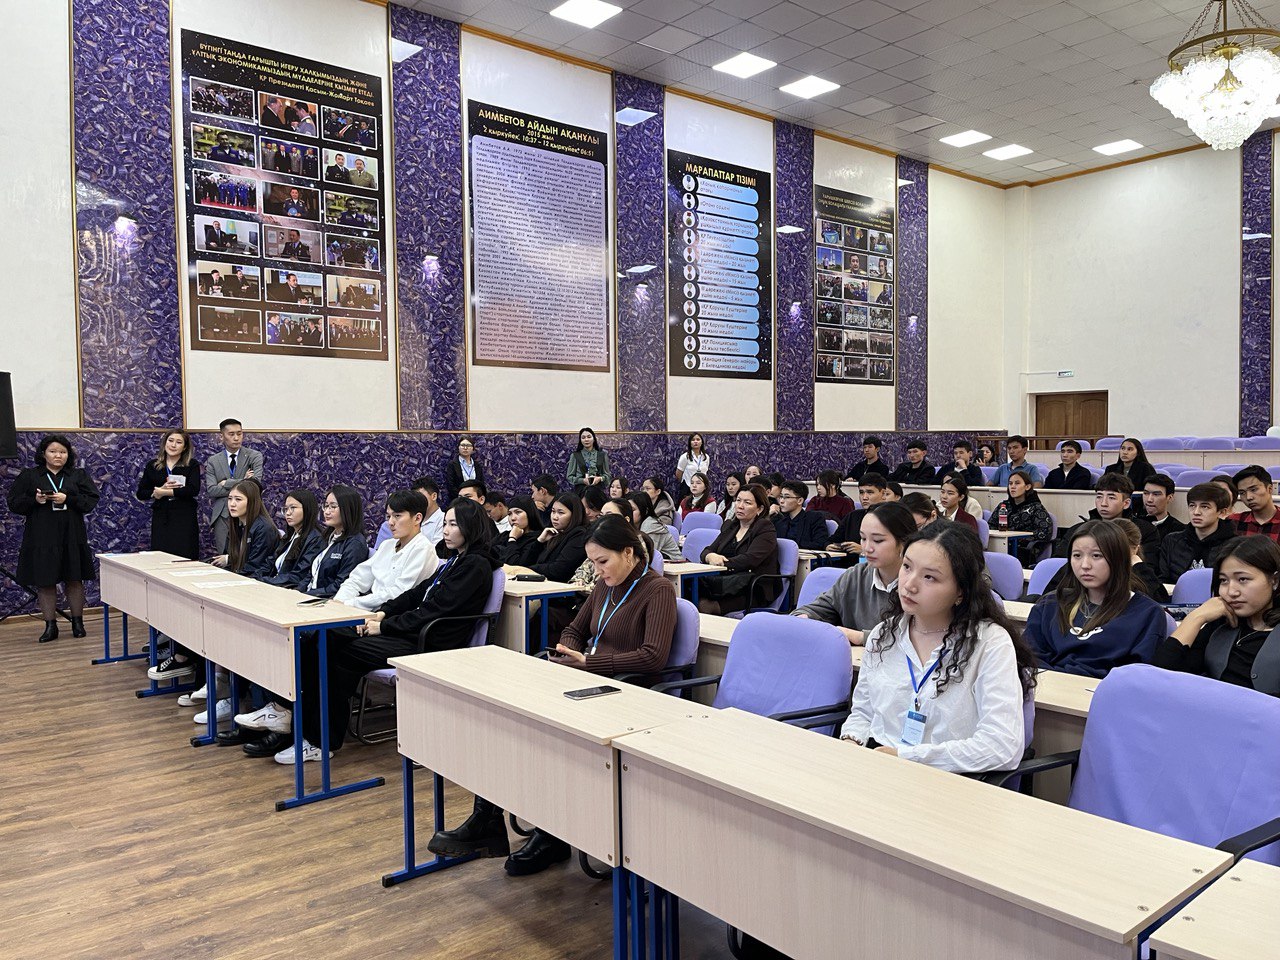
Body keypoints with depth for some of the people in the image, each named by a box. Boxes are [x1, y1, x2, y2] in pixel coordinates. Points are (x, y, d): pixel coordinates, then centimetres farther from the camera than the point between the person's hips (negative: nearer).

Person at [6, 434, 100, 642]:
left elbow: (91, 500, -2)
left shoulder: (79, 475, 7)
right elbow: (14, 502, 2)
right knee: (45, 582, 3)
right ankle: (50, 626, 12)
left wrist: (67, 499, -17)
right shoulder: (28, 476, 5)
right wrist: (35, 500, -16)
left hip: (72, 537, 0)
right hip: (42, 538, 0)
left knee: (74, 580, 6)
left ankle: (78, 623, 18)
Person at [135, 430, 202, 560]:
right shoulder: (152, 466, 12)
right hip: (160, 519, 2)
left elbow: (193, 490, -12)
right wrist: (159, 491, -11)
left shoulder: (192, 465, 4)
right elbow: (141, 494, 7)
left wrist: (163, 492, -11)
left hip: (184, 520, -2)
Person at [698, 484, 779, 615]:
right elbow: (705, 552, 14)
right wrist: (710, 557, -10)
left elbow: (750, 560, -14)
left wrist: (722, 562, -13)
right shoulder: (729, 526, 21)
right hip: (725, 579, 6)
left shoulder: (766, 529, 1)